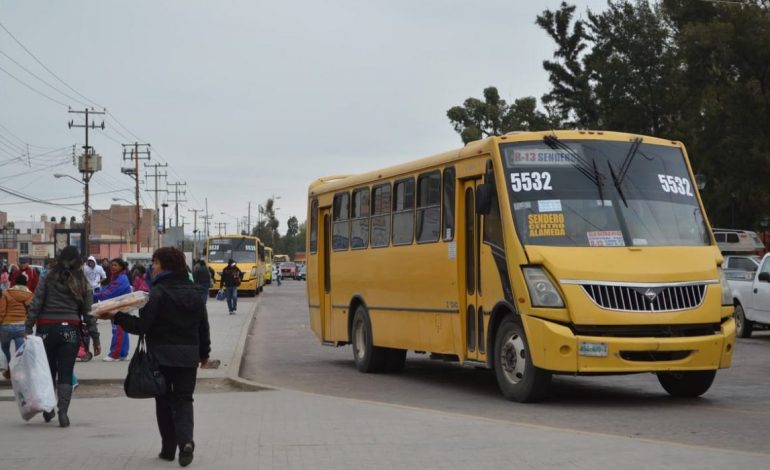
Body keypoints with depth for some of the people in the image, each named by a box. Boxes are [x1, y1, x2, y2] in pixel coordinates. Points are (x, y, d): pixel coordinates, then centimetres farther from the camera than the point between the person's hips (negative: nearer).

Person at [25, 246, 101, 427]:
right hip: (70, 330, 0)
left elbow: (35, 305, -6)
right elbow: (88, 312, 3)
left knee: (48, 371, 14)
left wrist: (28, 329, -5)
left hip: (47, 329, 0)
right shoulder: (82, 283, 3)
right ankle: (63, 412, -9)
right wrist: (95, 338, 6)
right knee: (65, 373, 2)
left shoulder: (48, 280, 1)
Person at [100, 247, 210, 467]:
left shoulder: (158, 292, -13)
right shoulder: (195, 292, 6)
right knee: (183, 400, 9)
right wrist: (204, 352, 23)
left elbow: (143, 325, -16)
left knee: (164, 401, 9)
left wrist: (117, 317, -9)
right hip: (189, 356, 4)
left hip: (162, 355, -4)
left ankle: (168, 448, 12)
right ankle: (186, 441, -13)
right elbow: (203, 326, 12)